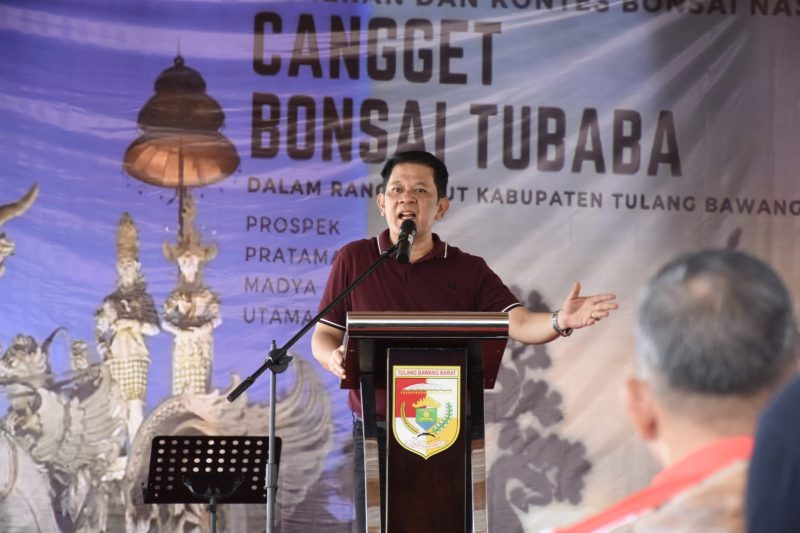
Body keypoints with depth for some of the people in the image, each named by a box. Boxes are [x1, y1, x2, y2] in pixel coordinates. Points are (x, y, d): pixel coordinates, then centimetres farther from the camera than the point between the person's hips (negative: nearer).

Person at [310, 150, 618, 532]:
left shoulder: (469, 270, 6)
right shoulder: (353, 260, 6)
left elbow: (518, 323, -7)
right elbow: (323, 335, 9)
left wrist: (559, 322, -28)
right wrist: (334, 358, -14)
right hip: (377, 433, 0)